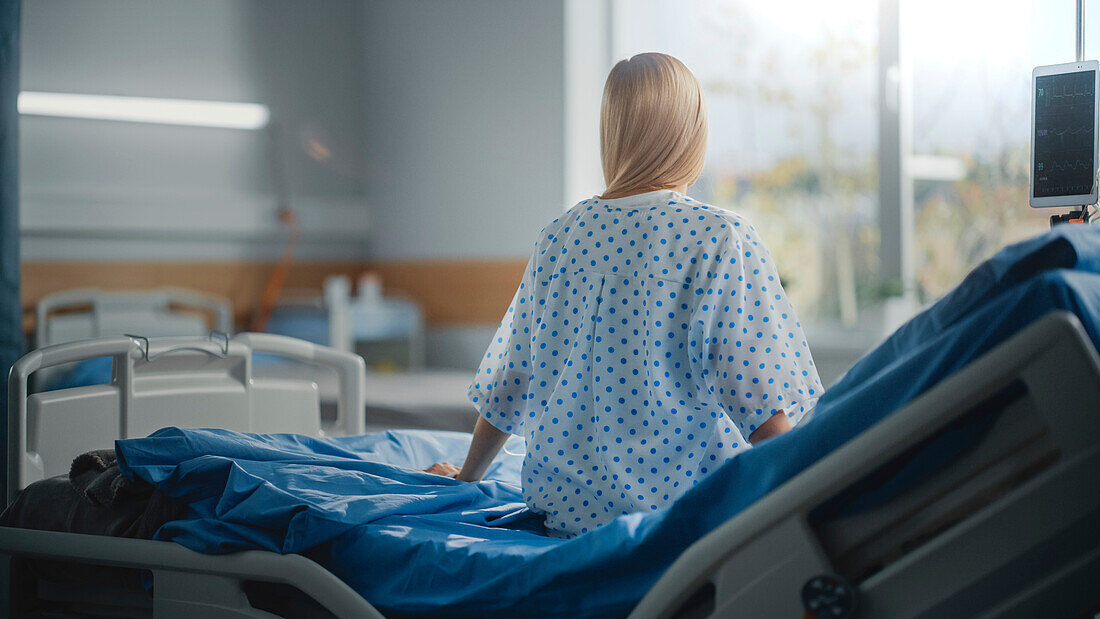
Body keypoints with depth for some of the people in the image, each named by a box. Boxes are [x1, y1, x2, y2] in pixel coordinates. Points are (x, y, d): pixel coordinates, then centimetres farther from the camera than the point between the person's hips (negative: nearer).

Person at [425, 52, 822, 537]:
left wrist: (466, 477, 30)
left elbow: (507, 387, 15)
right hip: (684, 507, -6)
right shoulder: (721, 238, -9)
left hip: (566, 508, 6)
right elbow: (763, 407, -13)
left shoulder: (559, 237, 6)